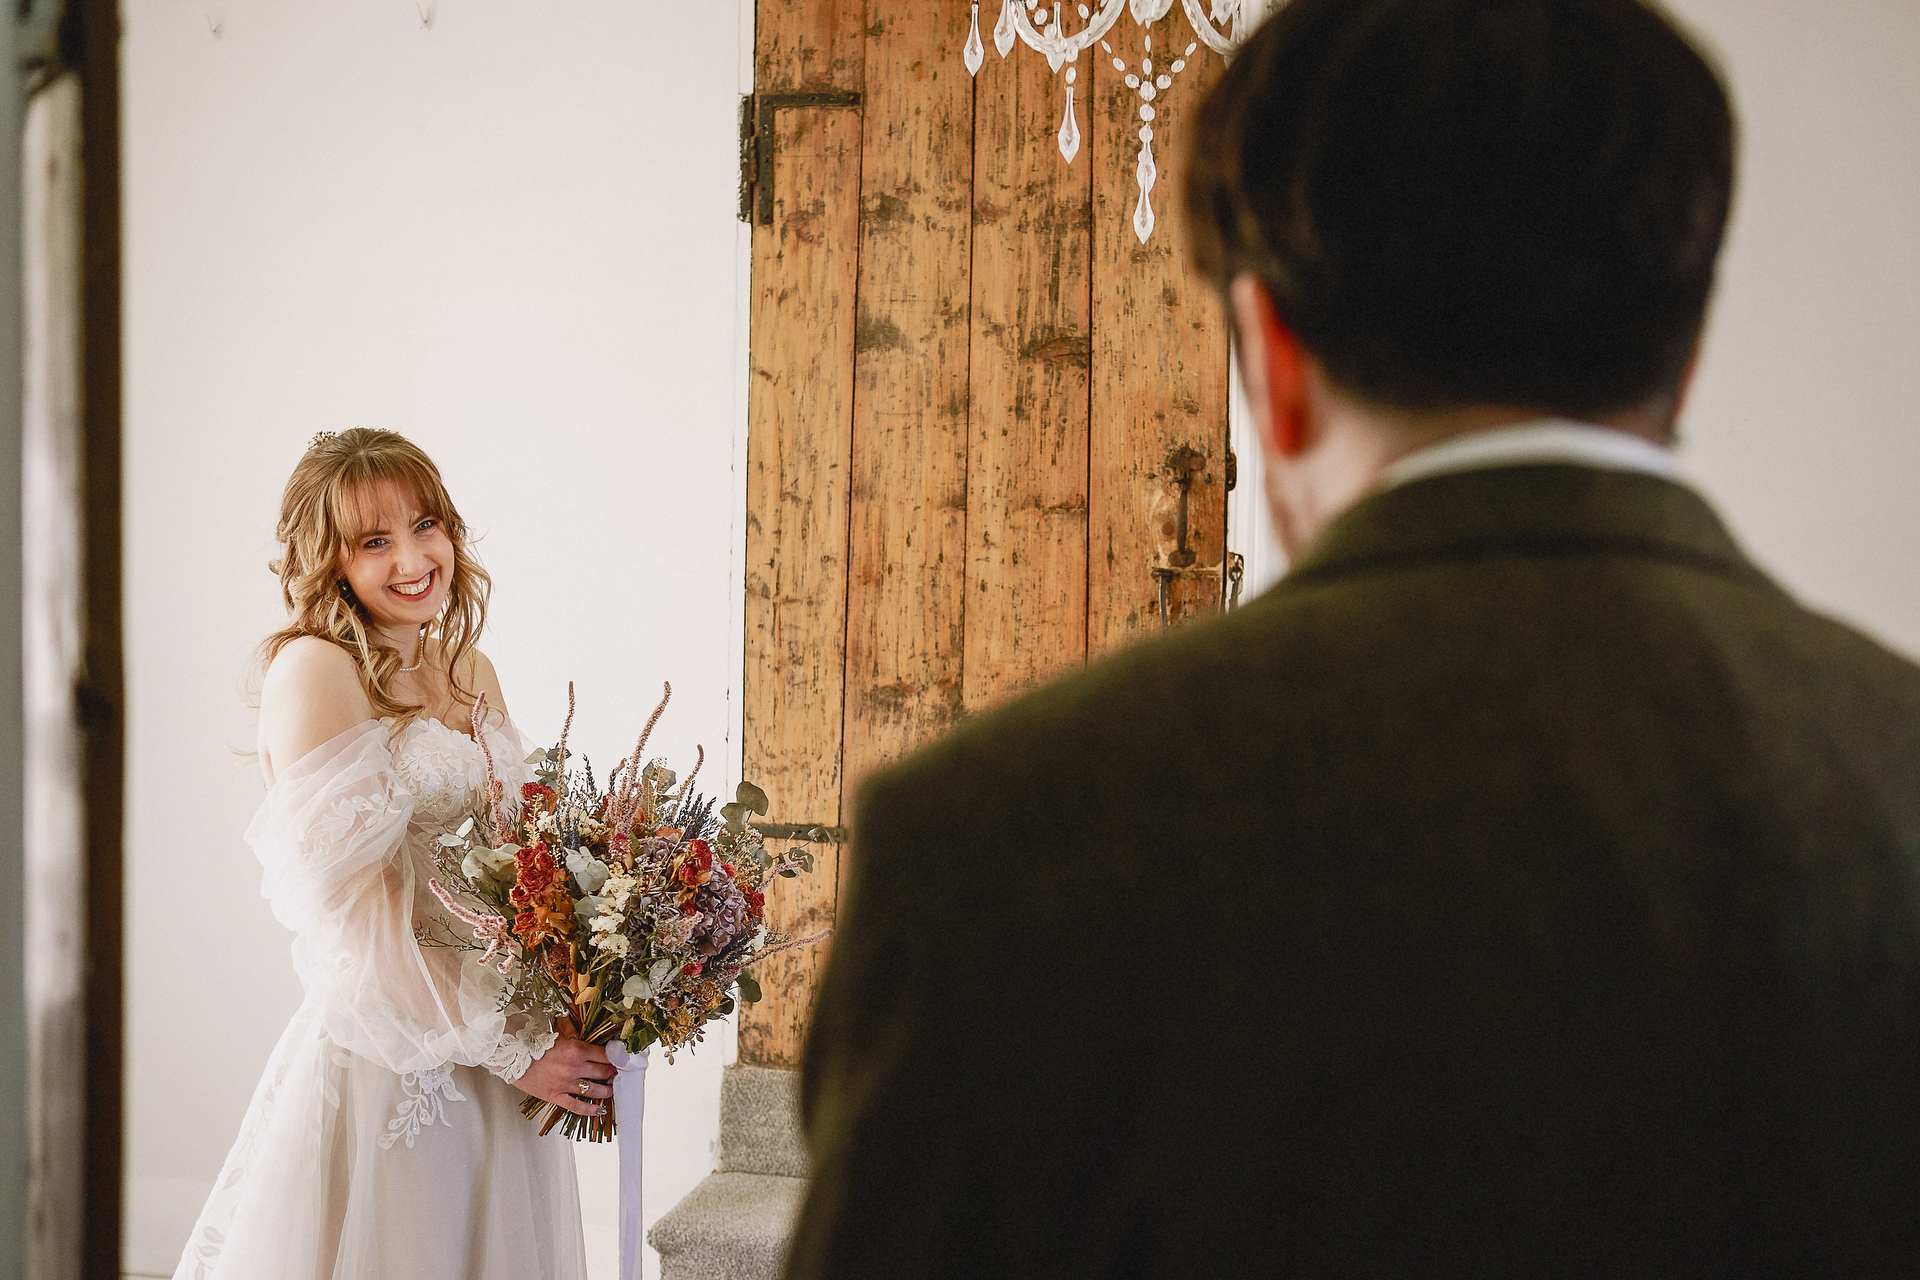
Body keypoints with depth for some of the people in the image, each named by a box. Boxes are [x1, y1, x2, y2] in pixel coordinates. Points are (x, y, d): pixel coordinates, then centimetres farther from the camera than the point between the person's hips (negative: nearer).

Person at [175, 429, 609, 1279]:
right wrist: (507, 1046, -18)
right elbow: (348, 912, -18)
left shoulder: (470, 670, 11)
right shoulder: (313, 671, -12)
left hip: (501, 1054, 7)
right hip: (385, 1063, -7)